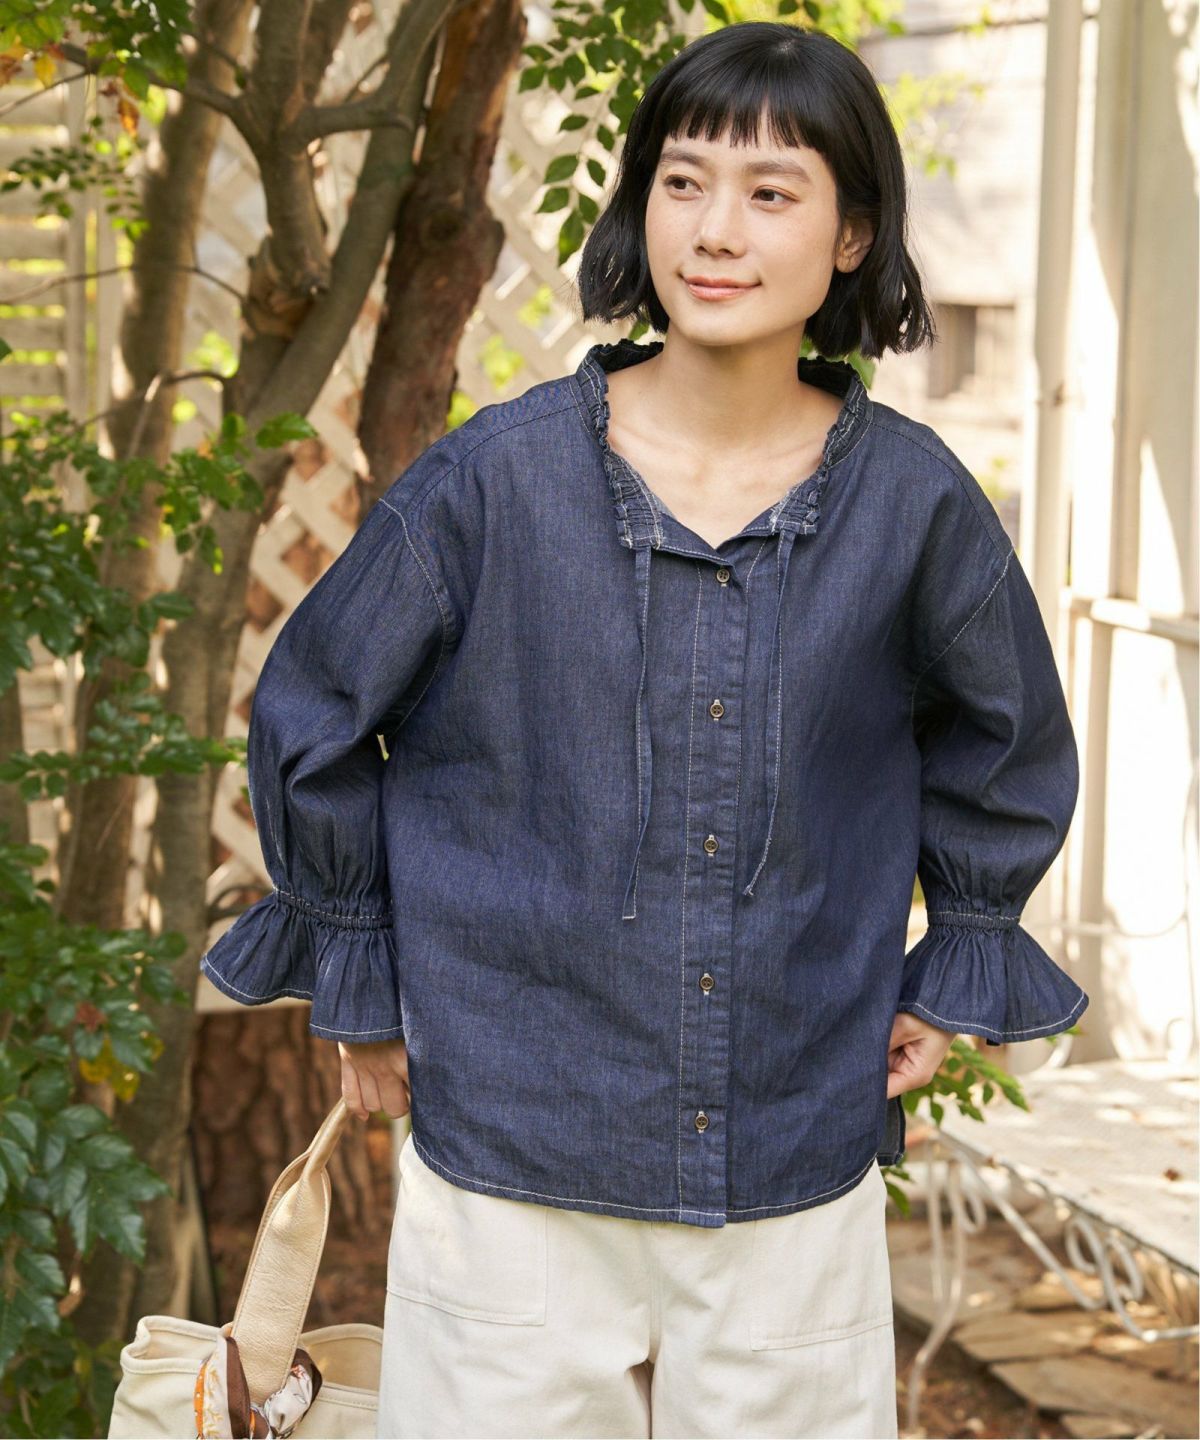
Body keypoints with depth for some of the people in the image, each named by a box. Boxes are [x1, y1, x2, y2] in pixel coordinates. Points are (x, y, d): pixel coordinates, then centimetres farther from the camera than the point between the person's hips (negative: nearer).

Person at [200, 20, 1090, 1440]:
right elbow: (310, 715, 5)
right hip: (509, 1161, -1)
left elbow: (1010, 742, 15)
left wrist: (956, 973, 14)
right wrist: (360, 988, 8)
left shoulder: (912, 500, -4)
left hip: (799, 1171, 2)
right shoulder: (497, 478, -8)